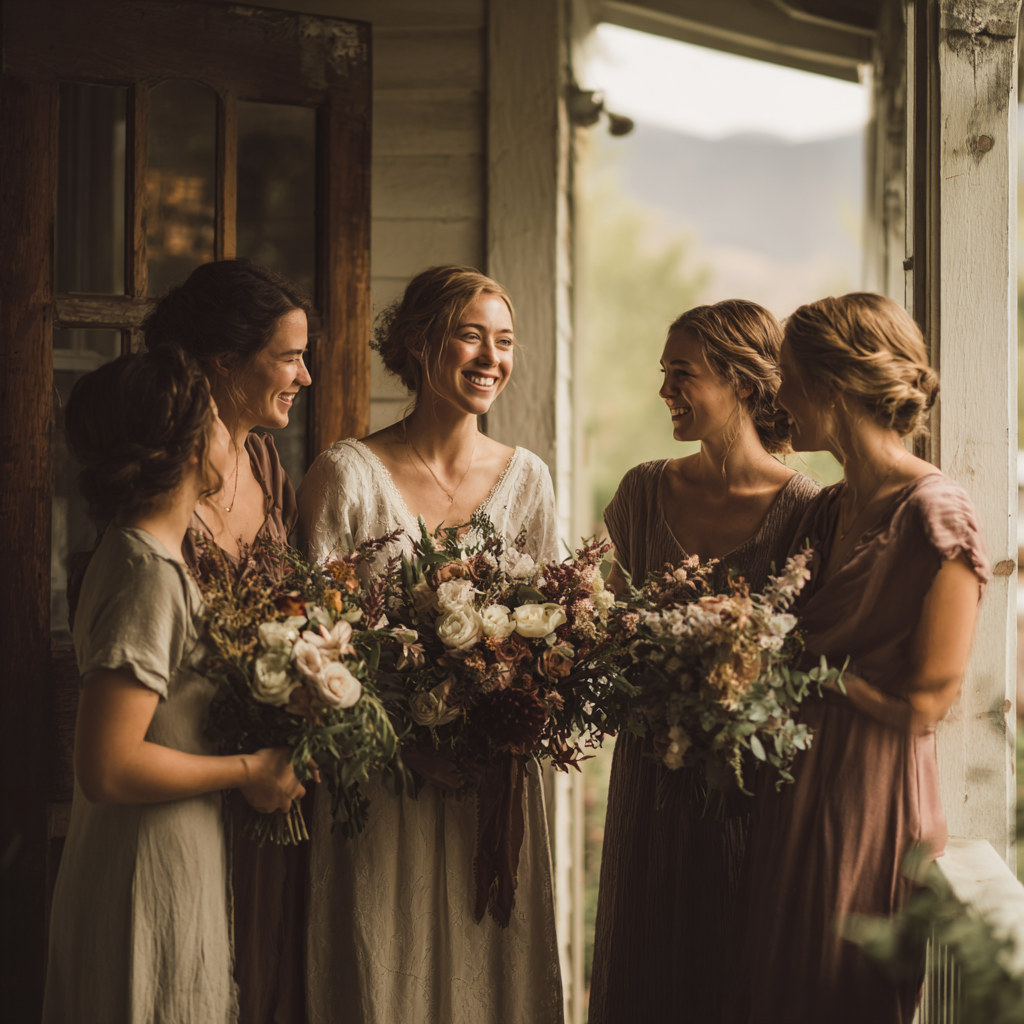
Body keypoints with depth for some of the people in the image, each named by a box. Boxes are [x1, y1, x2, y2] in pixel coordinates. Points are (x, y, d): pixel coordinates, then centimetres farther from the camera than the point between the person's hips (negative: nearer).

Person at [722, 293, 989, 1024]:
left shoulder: (936, 513, -14)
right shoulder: (828, 512, 10)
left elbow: (924, 705, -16)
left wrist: (803, 666, -8)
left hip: (873, 804, -7)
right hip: (793, 797, 7)